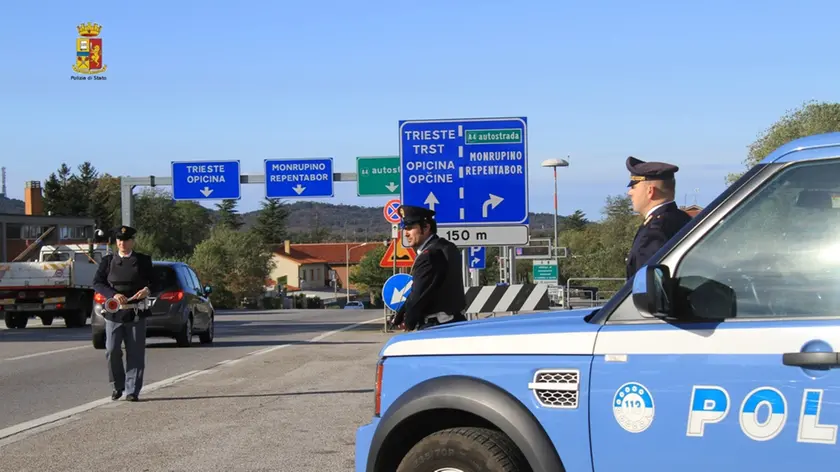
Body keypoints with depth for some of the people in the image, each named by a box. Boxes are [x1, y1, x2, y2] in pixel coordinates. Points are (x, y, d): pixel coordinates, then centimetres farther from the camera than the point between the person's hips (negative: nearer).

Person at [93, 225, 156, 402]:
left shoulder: (143, 261, 8)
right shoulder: (108, 261, 8)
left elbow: (153, 281, 10)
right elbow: (97, 283, 2)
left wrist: (147, 289, -13)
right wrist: (113, 295, -14)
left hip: (136, 312, 0)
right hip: (114, 313, 1)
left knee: (135, 353, 0)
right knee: (112, 351, -3)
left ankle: (132, 390, 5)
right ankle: (118, 385, 16)